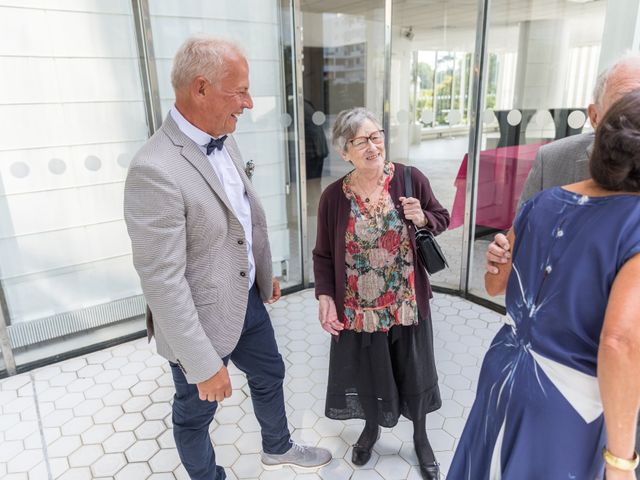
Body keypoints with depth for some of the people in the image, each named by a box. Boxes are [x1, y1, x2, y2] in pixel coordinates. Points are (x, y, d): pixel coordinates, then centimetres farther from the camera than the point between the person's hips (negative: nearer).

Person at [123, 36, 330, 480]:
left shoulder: (223, 141, -2)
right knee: (196, 413, 19)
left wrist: (265, 274, 19)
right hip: (201, 318, -8)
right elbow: (163, 283, -27)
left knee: (270, 375, 28)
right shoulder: (155, 170, -29)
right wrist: (204, 365, -21)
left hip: (248, 299, 9)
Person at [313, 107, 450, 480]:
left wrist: (422, 219, -18)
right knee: (367, 373, 19)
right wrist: (326, 298, -11)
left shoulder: (411, 179, -10)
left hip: (407, 303, 0)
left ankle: (421, 437, 46)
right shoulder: (334, 197, -9)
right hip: (359, 307, 0)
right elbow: (324, 254, -2)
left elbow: (442, 218, 4)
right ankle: (372, 428, 51)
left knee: (414, 372, 17)